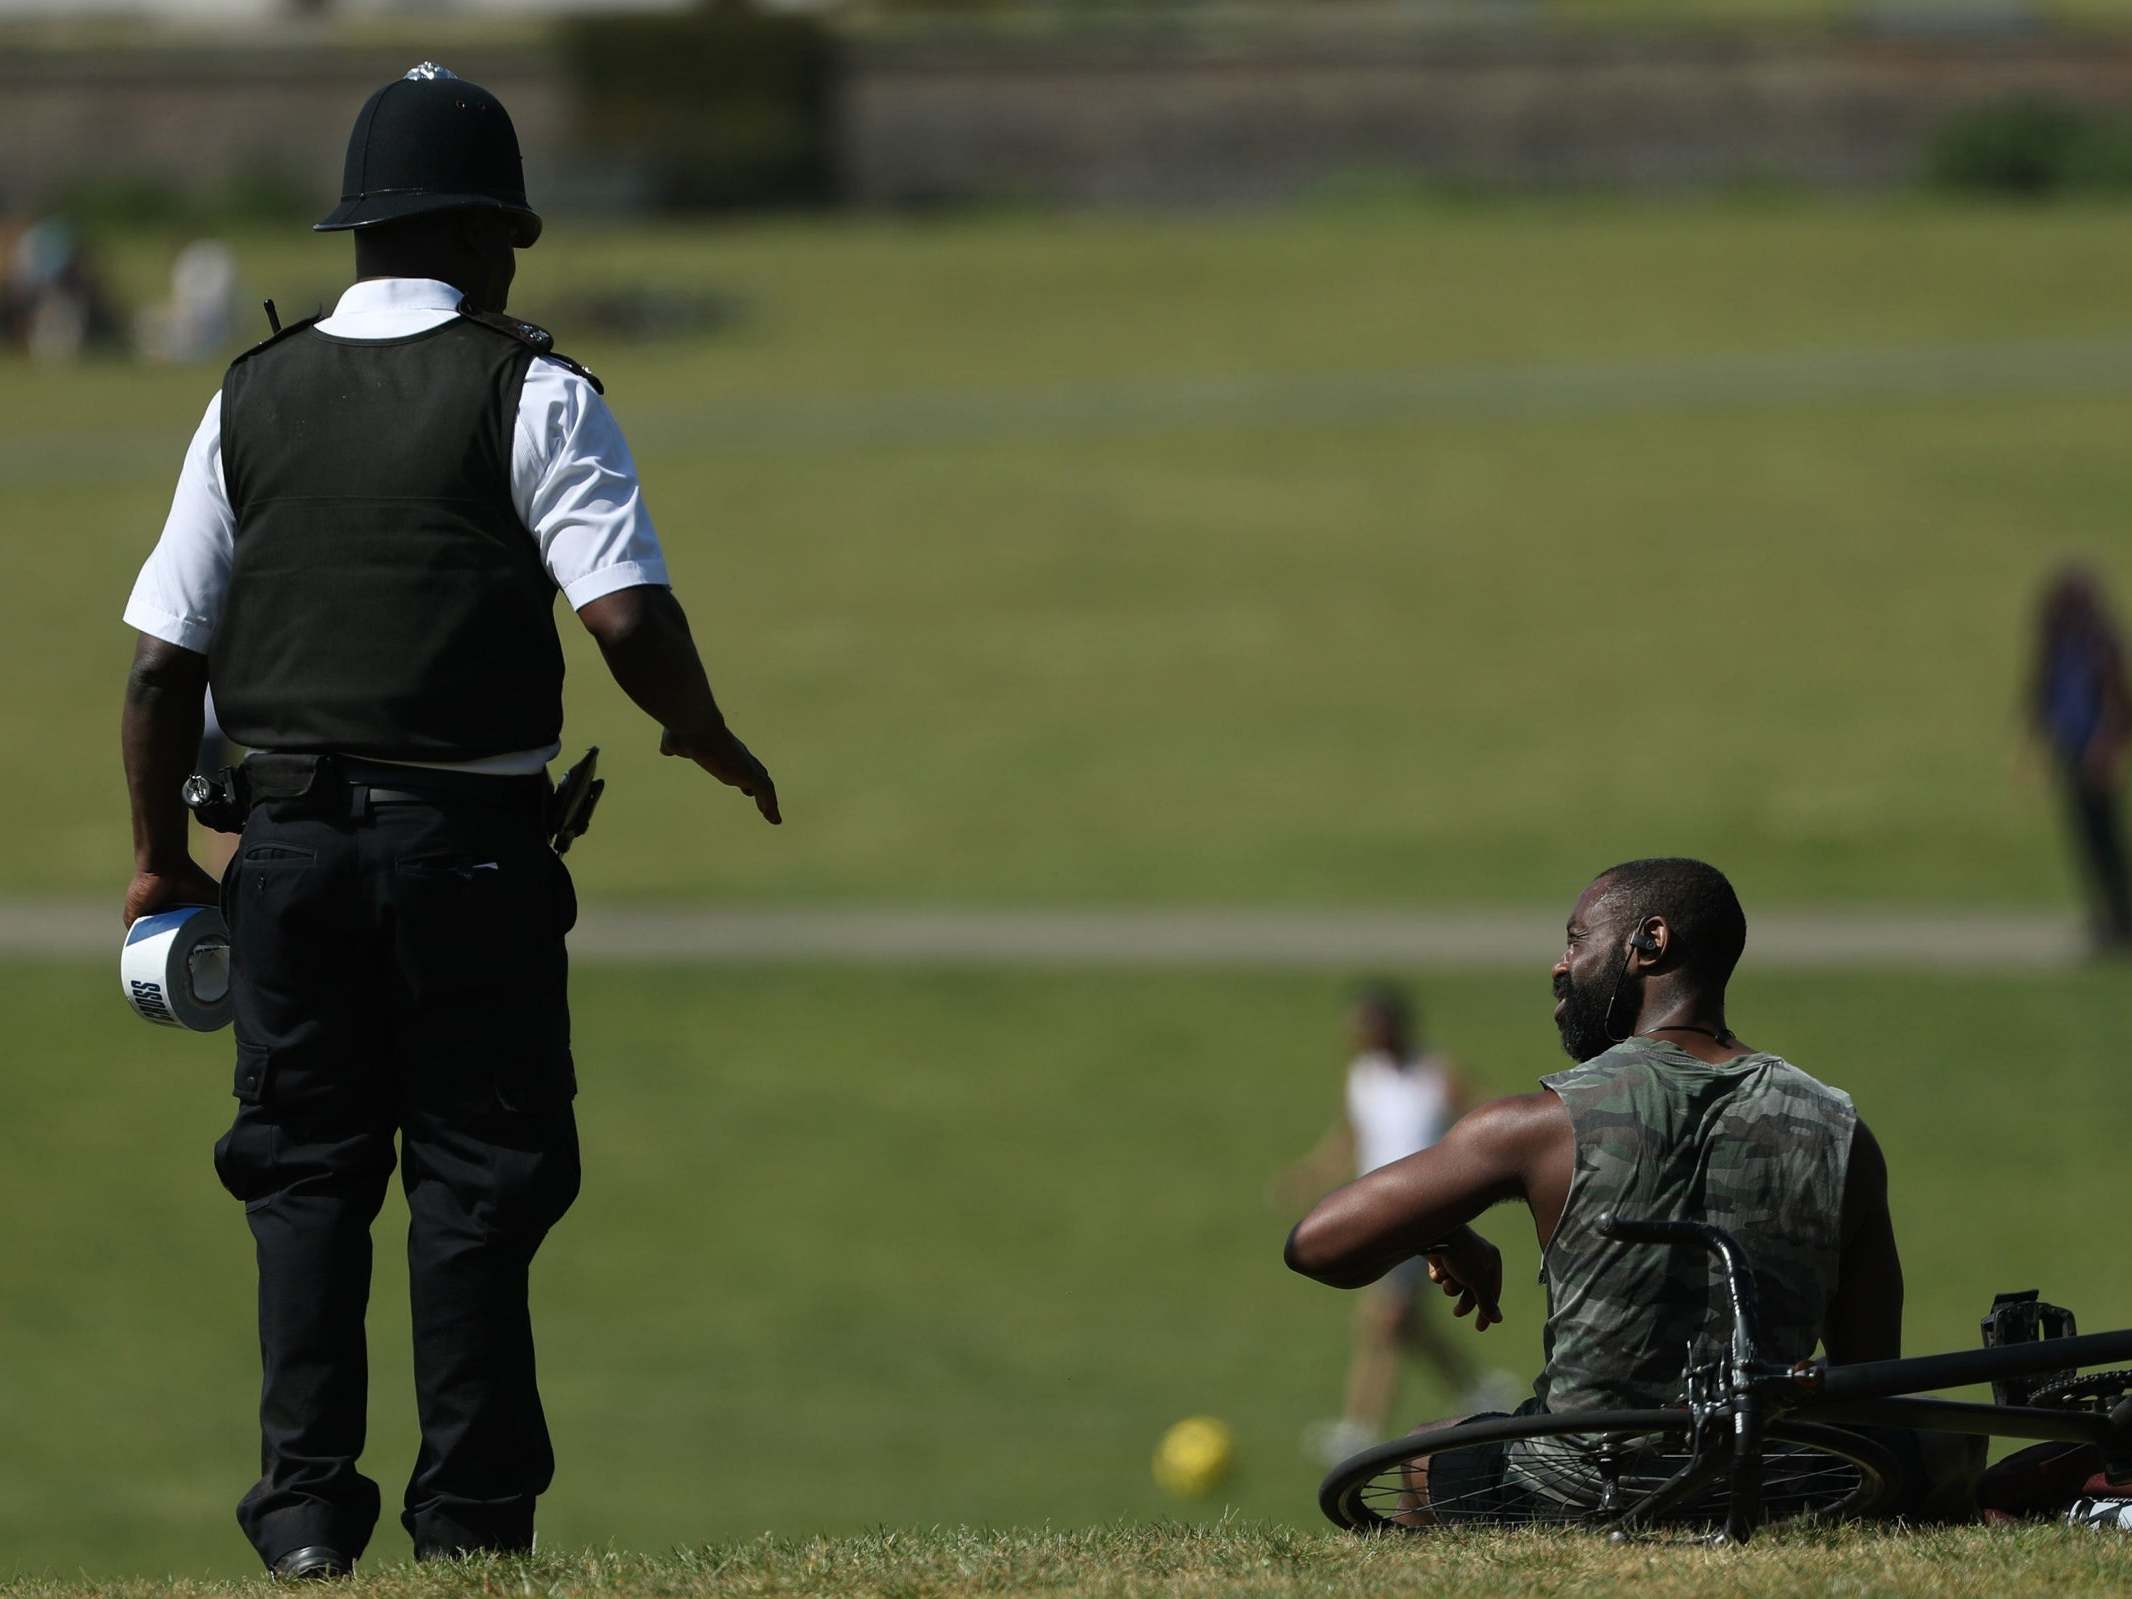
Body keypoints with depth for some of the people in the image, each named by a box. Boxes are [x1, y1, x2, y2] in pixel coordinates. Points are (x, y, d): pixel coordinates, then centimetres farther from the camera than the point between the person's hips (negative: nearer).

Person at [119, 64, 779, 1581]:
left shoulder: (255, 399, 8)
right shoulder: (528, 393, -4)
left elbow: (161, 660, 8)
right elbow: (628, 613, -15)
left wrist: (161, 862, 16)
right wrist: (709, 740, 4)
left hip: (292, 833, 3)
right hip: (468, 840, -3)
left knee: (305, 1172, 10)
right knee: (477, 1176, 4)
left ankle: (305, 1511, 4)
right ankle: (470, 1520, 4)